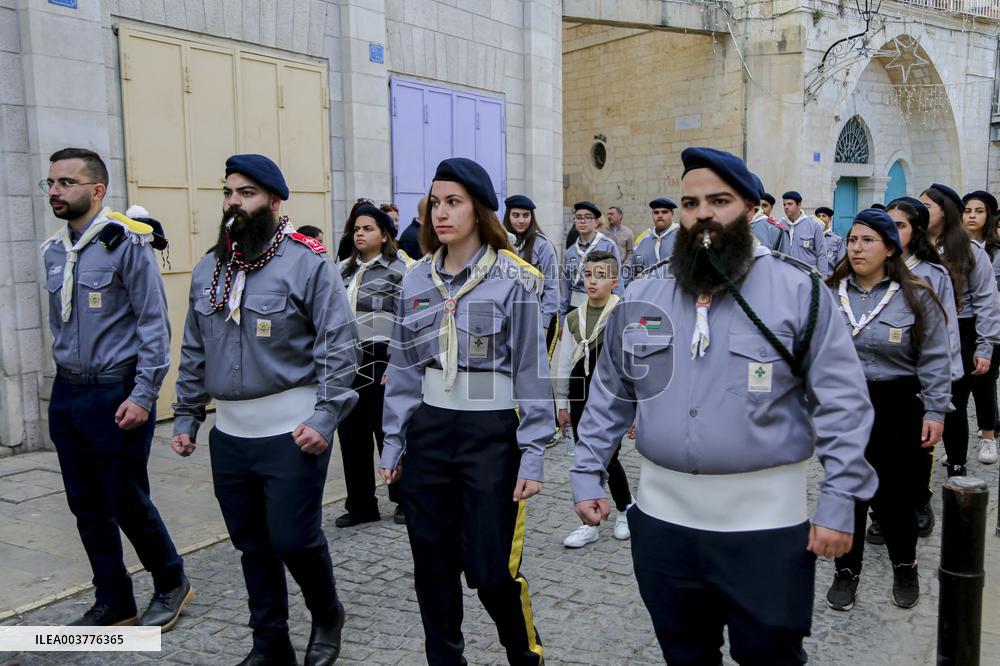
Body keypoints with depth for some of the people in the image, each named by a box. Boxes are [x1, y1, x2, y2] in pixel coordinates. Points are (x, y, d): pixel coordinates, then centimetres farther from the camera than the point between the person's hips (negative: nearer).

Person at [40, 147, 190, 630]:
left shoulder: (125, 242, -11)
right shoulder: (53, 250, 10)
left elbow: (155, 324, -13)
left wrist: (143, 396, -16)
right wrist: (66, 380, 15)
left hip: (117, 396, -7)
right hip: (67, 395, 7)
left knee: (127, 503, 2)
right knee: (87, 508, 12)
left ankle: (172, 584, 25)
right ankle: (113, 603, 27)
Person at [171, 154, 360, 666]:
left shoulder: (307, 263, -8)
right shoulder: (207, 269, 11)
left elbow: (339, 345, -11)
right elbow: (194, 353, 17)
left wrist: (325, 417, -17)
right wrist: (186, 418, 16)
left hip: (292, 432, -6)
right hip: (229, 433, 6)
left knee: (294, 539, -1)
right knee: (252, 545, 14)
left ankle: (327, 617, 28)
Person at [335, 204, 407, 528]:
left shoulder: (398, 269, -4)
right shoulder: (344, 269, 13)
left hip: (380, 361, -5)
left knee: (388, 431, 4)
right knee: (351, 434, 8)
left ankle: (405, 500, 22)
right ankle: (360, 505, 21)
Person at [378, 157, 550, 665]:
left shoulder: (512, 279, -7)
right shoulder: (417, 280, 6)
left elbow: (532, 369, -7)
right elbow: (402, 368, 10)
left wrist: (532, 455, -10)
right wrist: (392, 445, 8)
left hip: (492, 432, -4)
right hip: (427, 431, 4)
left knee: (491, 568, -1)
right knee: (433, 567, 10)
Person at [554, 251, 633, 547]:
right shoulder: (573, 317, 6)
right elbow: (564, 364, 11)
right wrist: (561, 404, 12)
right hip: (581, 399, 5)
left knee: (607, 457, -2)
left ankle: (626, 509, 26)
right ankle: (590, 522, 21)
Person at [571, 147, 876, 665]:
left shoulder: (799, 289, -7)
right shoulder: (641, 295, 4)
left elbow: (842, 402, -7)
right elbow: (609, 394, 11)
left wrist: (839, 502, -11)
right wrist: (587, 475, 7)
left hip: (765, 521, -3)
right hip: (662, 514, 4)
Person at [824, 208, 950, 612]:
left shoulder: (916, 297, -5)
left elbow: (935, 361, -2)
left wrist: (935, 412, -6)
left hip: (897, 409, -2)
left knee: (896, 493, 9)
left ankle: (904, 567, 34)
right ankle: (846, 571, 25)